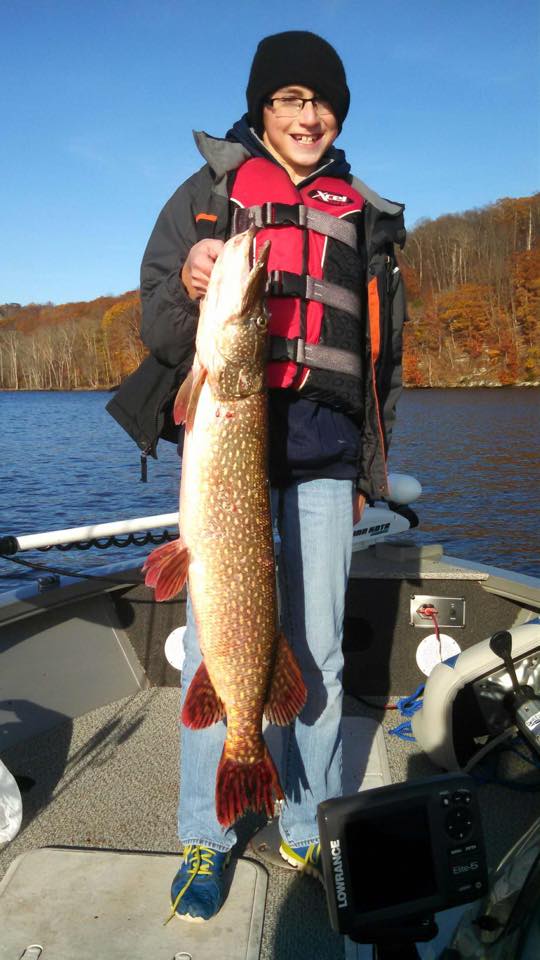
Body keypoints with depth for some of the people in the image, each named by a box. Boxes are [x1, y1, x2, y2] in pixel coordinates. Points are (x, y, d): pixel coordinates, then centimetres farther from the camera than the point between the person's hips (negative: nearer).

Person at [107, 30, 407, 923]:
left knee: (318, 650, 5)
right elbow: (157, 329, 4)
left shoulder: (365, 215, 16)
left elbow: (383, 355, 19)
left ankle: (309, 830, 24)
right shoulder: (208, 194, 9)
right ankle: (205, 839, 18)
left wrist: (368, 471, 15)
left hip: (325, 455, 2)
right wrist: (187, 289, -19)